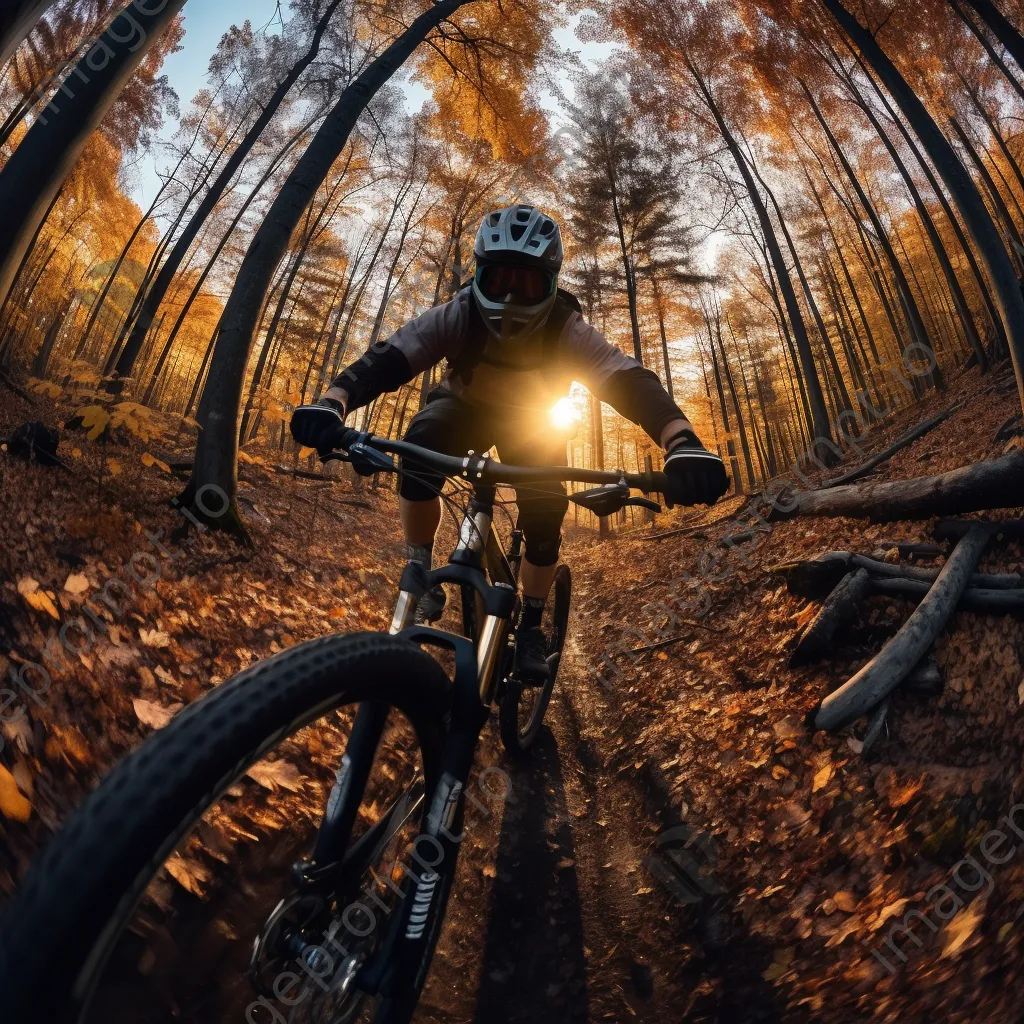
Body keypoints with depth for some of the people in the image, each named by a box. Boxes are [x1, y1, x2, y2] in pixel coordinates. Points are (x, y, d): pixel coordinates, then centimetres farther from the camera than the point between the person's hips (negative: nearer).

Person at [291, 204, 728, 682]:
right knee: (421, 446, -33)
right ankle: (420, 573, -15)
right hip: (464, 406, 0)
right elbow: (385, 360, -41)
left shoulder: (568, 332, -32)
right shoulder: (458, 316, -32)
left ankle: (531, 625, 7)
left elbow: (632, 383, -44)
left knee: (545, 516, -18)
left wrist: (682, 443, -64)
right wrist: (331, 405, -61)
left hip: (533, 420, 1)